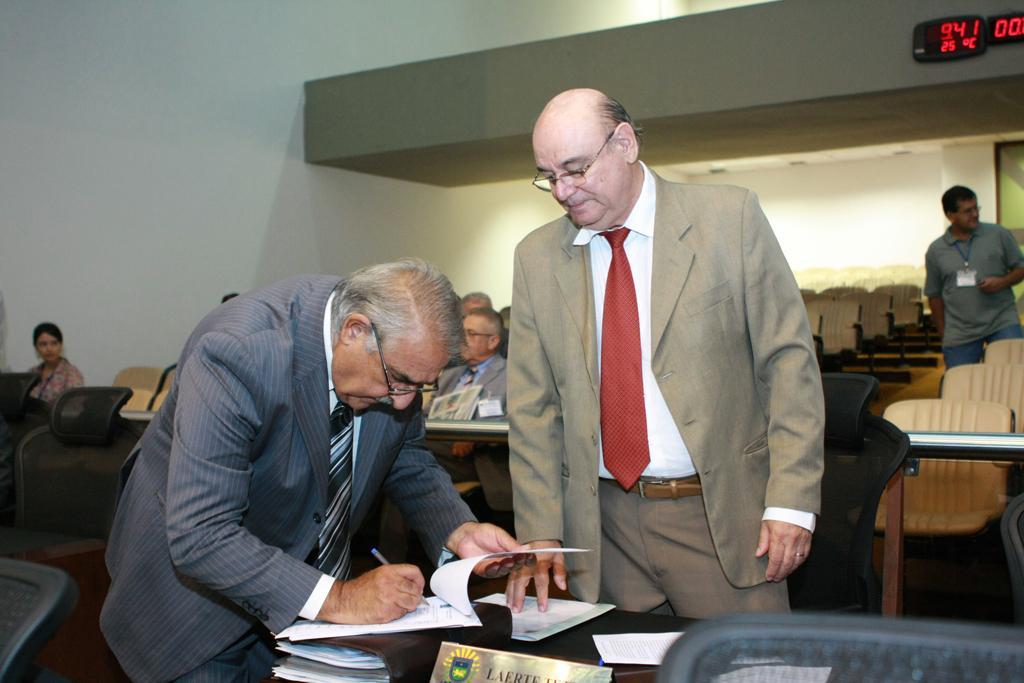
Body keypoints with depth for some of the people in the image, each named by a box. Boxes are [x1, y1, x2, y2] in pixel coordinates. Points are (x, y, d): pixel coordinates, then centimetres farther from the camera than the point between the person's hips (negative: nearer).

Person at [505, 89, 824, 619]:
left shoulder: (730, 218, -3)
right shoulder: (537, 257, 5)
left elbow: (789, 360, -4)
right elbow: (532, 407, 5)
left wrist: (791, 502, -10)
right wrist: (540, 534, -1)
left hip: (722, 514, -2)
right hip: (601, 525, 2)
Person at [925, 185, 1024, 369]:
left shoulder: (999, 235, 3)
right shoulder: (936, 250, 5)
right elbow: (934, 295, 11)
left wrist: (1002, 282, -13)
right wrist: (943, 335, 9)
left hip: (1002, 321, -1)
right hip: (959, 335, 1)